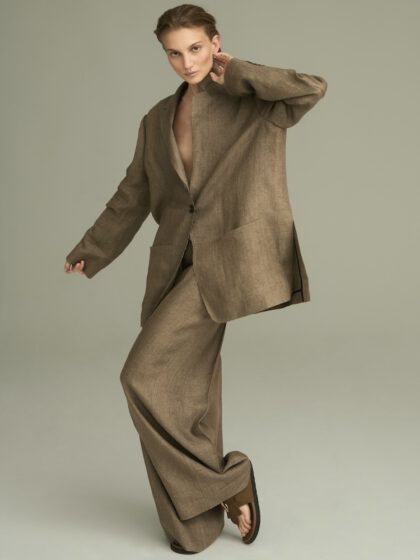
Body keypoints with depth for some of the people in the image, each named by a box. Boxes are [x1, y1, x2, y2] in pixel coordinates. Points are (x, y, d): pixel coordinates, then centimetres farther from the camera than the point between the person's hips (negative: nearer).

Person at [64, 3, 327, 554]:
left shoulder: (253, 103, 0)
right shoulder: (158, 120, 15)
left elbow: (313, 88, -20)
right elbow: (133, 196, 24)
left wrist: (236, 73, -9)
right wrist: (90, 251, 30)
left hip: (224, 259, -6)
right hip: (175, 265, 6)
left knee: (145, 375, -14)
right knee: (186, 391, 8)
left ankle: (225, 479, 5)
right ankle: (196, 522, 22)